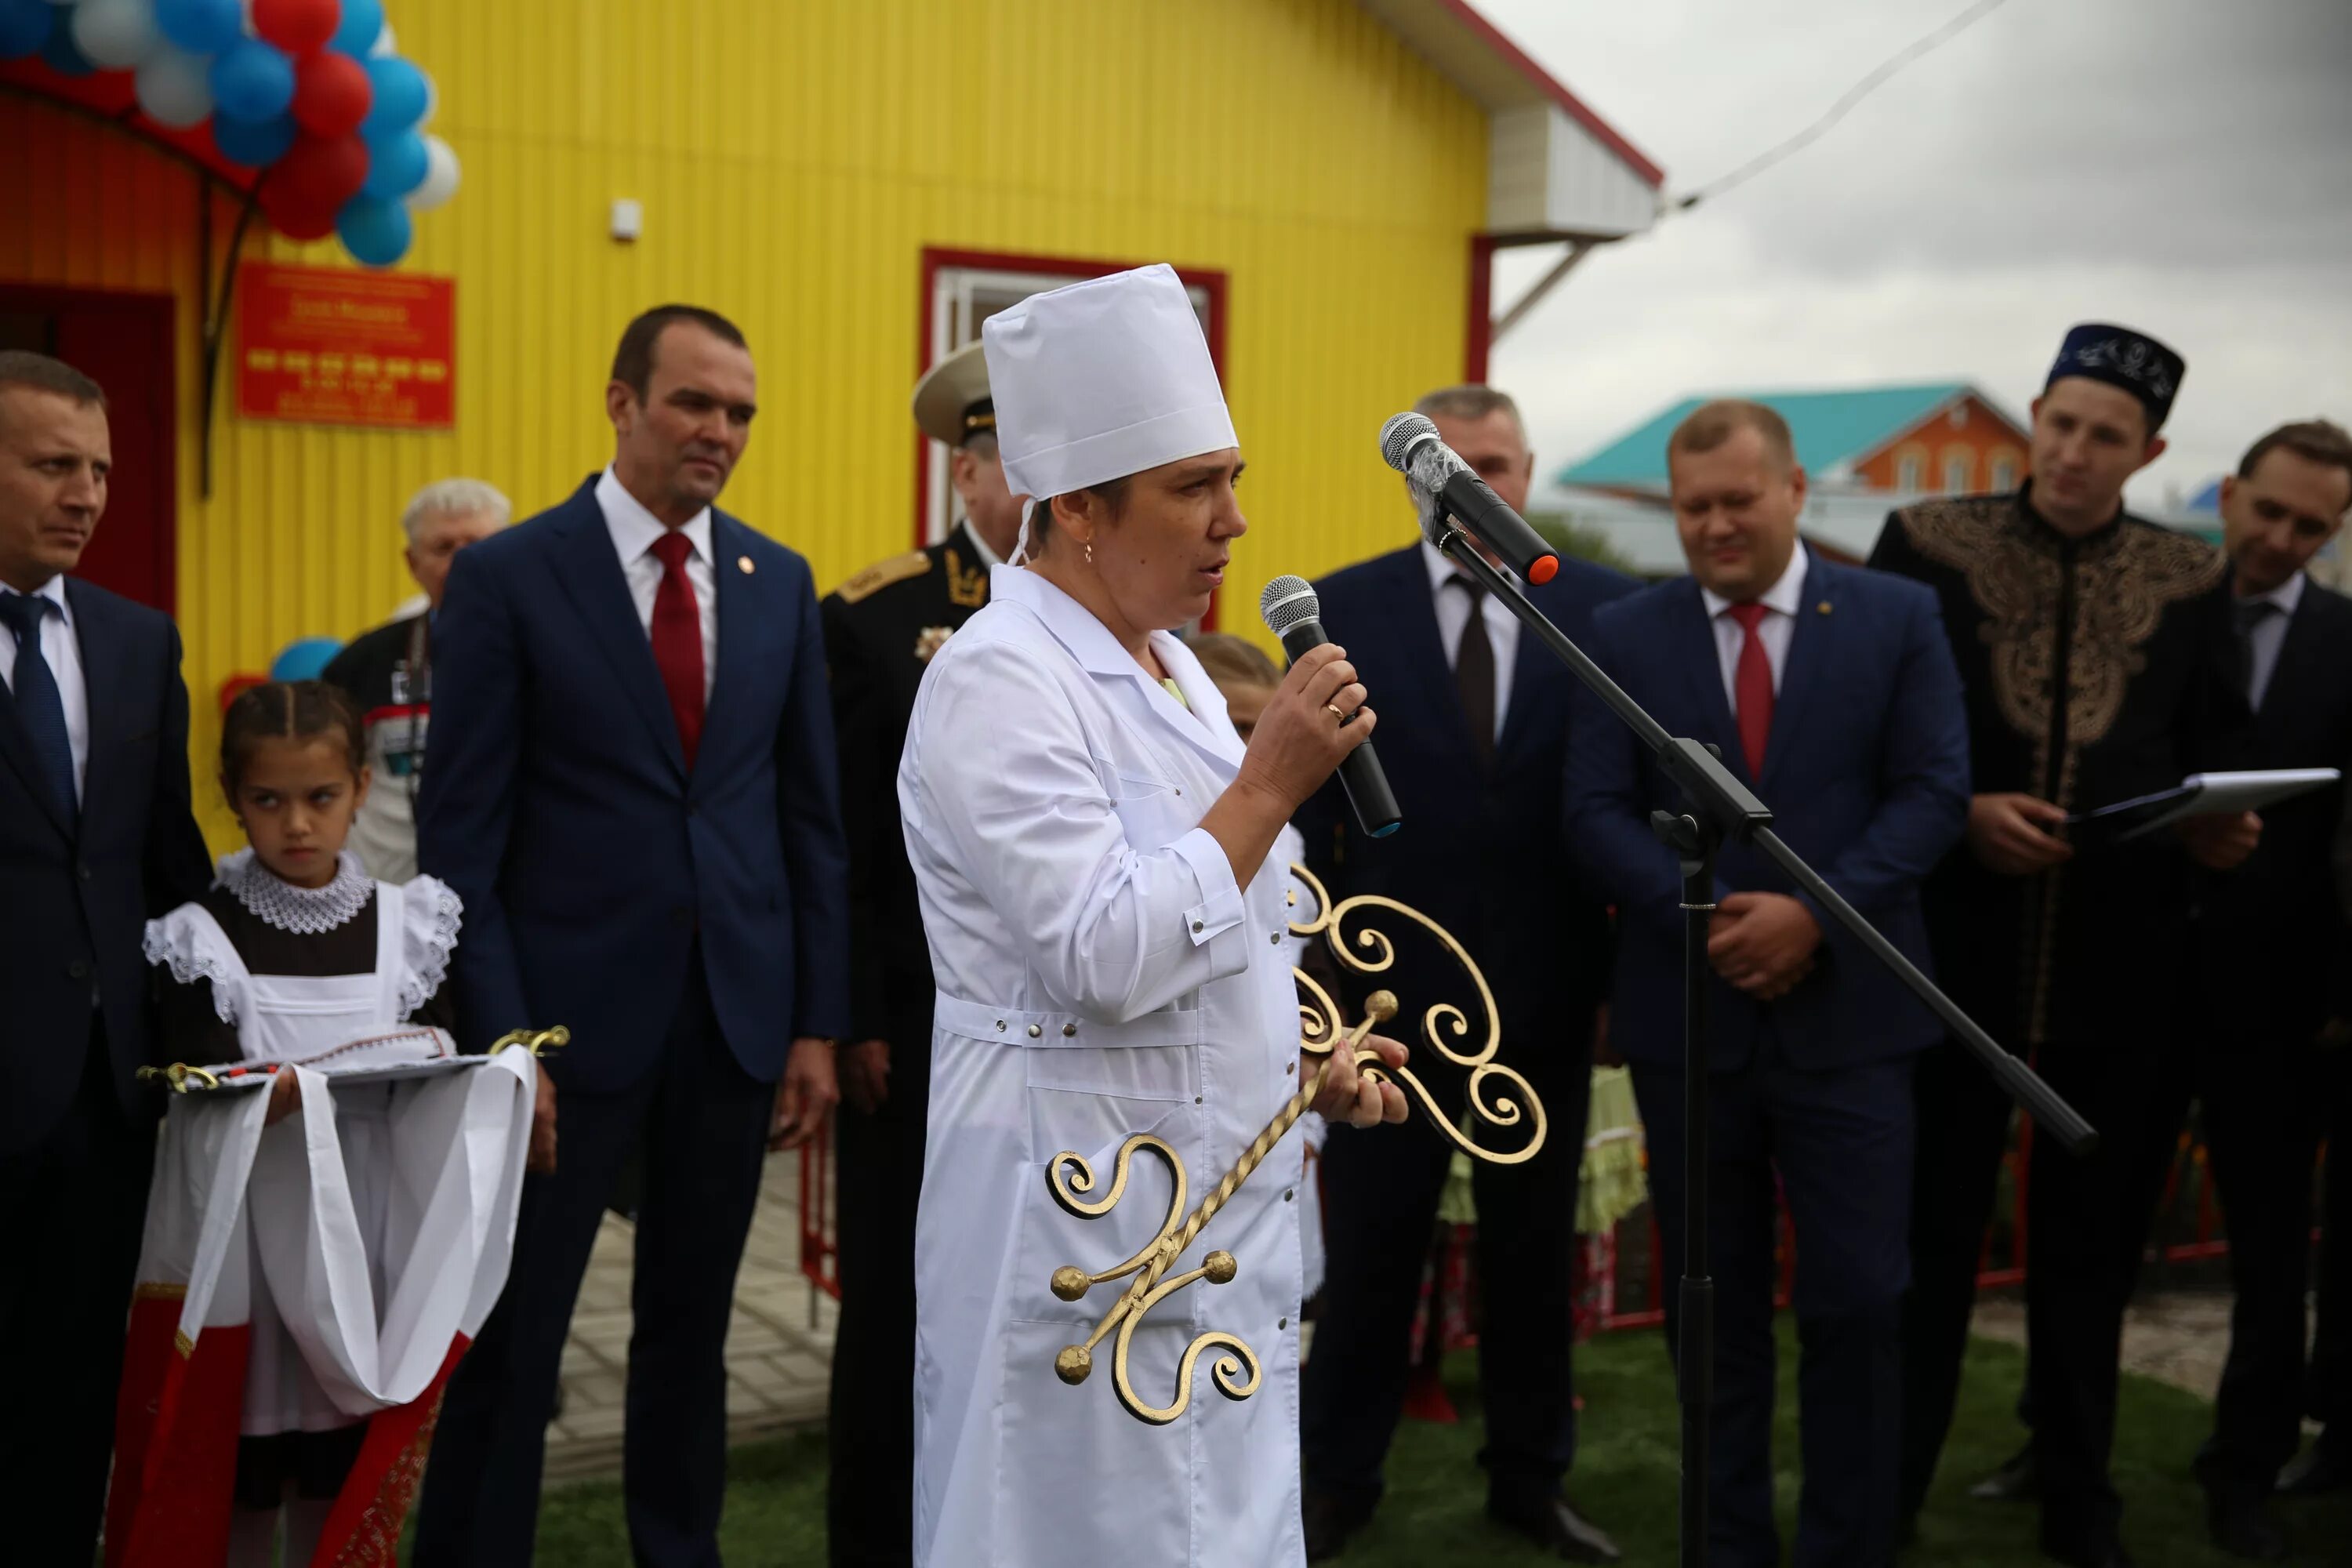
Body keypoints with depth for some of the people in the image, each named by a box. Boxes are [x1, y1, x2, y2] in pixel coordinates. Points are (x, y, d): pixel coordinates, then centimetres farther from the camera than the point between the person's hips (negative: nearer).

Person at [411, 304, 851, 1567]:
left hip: (738, 1016, 4)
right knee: (511, 1341, 4)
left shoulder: (779, 583, 7)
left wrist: (818, 1022, 5)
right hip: (572, 1012, -4)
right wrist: (502, 1039, -12)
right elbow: (461, 835, -7)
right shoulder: (507, 578, -5)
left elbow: (810, 814, 9)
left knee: (690, 1329, 16)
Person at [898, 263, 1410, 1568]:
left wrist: (1306, 1058, 9)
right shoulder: (996, 682, -17)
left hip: (1222, 1197, 9)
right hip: (1086, 1204, -9)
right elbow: (1104, 959, -25)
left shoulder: (1169, 665, 12)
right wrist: (1273, 781, -22)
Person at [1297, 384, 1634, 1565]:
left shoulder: (1608, 609, 0)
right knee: (1370, 1247, 9)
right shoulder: (1343, 609, -1)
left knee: (1536, 1247, 13)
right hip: (1389, 980, -1)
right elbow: (1305, 793, -1)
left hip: (1544, 986, 1)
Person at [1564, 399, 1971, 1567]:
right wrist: (1705, 917, -16)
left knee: (1856, 1298, 1)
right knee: (1713, 1304, 10)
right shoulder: (1624, 635, 5)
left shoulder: (1897, 619, 3)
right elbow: (1597, 812, -1)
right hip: (1685, 1015, 1)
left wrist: (1813, 913, -15)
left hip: (1846, 1011, -1)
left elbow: (1933, 793, -3)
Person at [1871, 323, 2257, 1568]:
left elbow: (2211, 764, 11)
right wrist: (1959, 814, -14)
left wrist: (2216, 832, -10)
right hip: (1955, 949, -2)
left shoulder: (2189, 582, 5)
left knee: (2093, 1242, 13)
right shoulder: (1927, 546, -1)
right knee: (1929, 1232, 6)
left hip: (2123, 966, 2)